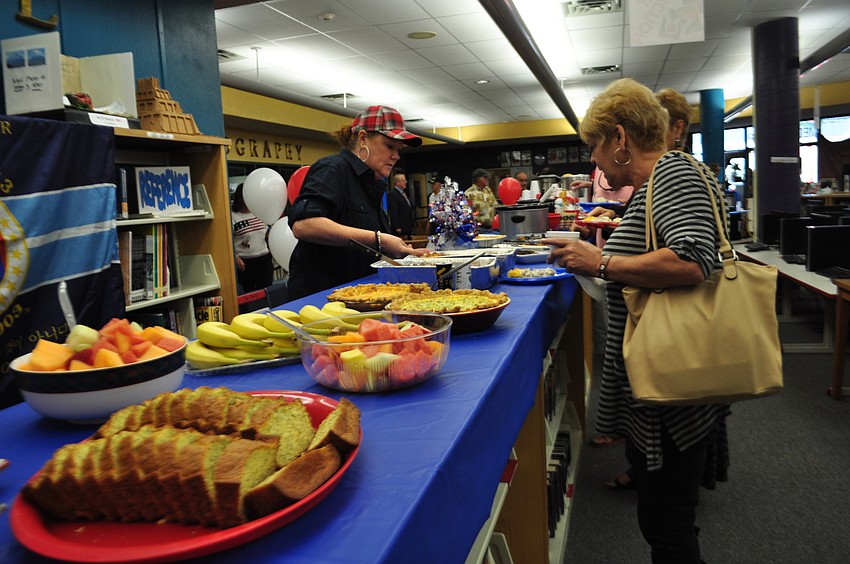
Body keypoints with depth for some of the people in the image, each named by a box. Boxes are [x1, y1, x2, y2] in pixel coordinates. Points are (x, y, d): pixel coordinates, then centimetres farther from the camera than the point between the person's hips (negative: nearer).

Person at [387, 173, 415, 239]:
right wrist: (397, 228, -22)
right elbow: (393, 213, -18)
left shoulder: (403, 193, 19)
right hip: (400, 229, -10)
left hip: (408, 228, 10)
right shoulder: (392, 194, -11)